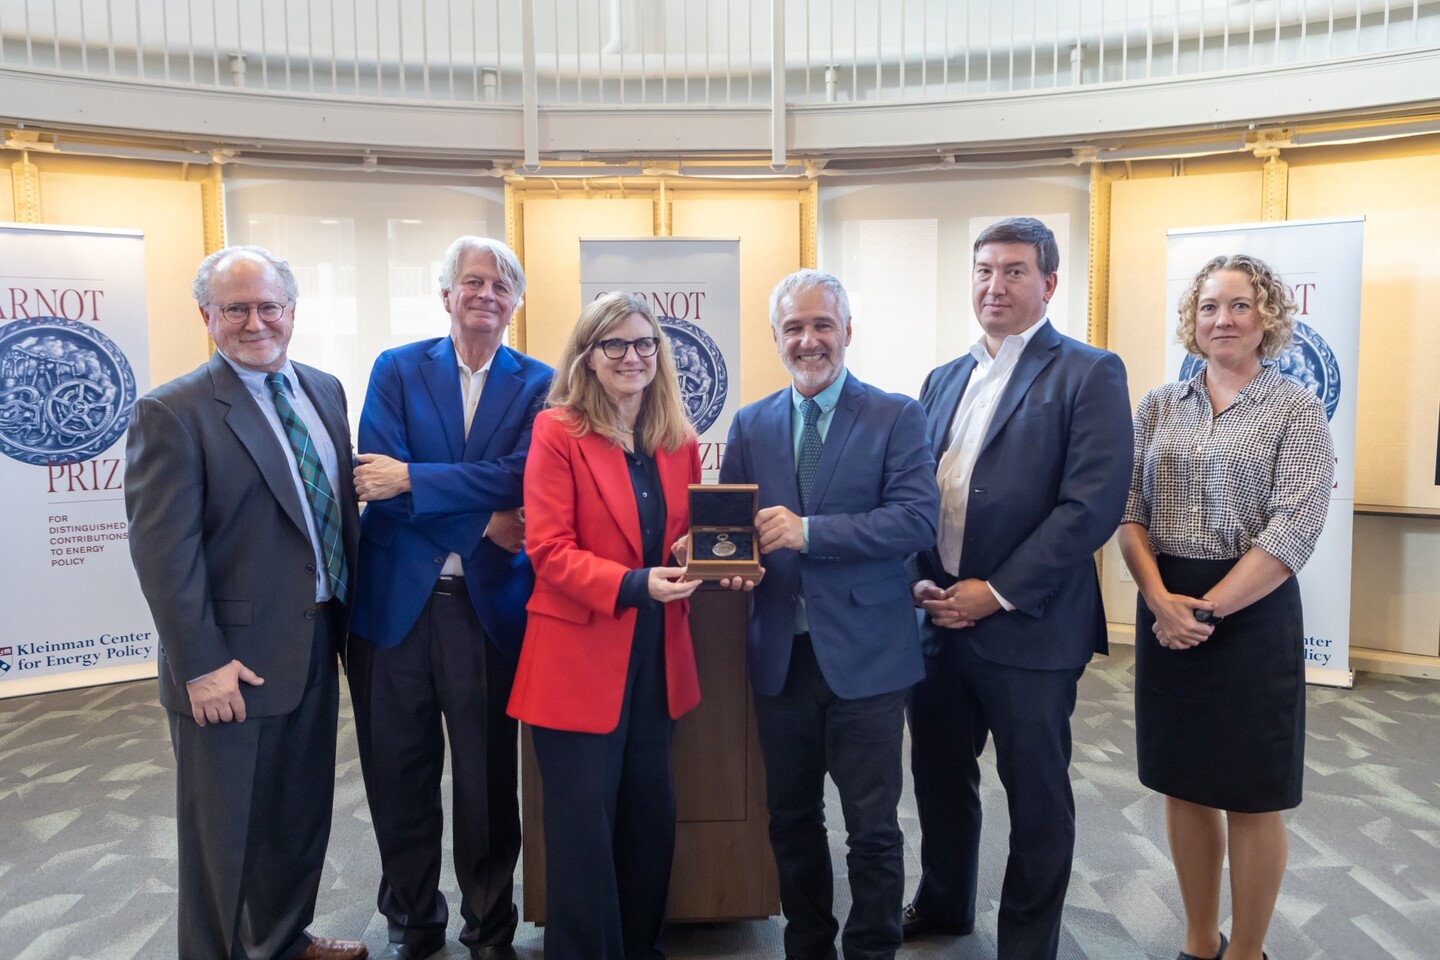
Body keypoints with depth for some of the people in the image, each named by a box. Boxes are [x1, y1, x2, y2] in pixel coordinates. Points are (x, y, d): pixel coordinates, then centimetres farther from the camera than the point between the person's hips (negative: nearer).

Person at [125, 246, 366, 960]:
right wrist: (201, 666, -19)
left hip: (317, 648, 7)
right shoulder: (171, 413, -13)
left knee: (302, 818, 22)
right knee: (226, 836, 11)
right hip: (232, 667, -6)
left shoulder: (325, 392, 7)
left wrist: (348, 611, 9)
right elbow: (163, 552, -17)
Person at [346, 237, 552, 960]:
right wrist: (481, 524, -15)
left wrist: (411, 480, -20)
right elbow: (377, 486, -8)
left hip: (490, 604, -1)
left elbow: (520, 476, -13)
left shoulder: (536, 384, 2)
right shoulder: (396, 370, 4)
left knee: (487, 777, 10)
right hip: (398, 601, 1)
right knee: (399, 775, 13)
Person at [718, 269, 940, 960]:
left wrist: (808, 531, -23)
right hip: (780, 655, 4)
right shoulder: (751, 424, 8)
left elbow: (917, 518, -15)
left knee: (872, 828, 6)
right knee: (792, 820, 18)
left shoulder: (897, 417, -3)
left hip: (864, 656, -3)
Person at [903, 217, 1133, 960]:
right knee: (938, 775, 20)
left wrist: (997, 592, -17)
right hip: (938, 621, 6)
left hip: (1028, 627, -5)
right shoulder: (944, 380, 13)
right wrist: (921, 580, -2)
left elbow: (1093, 503, -16)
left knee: (1036, 798, 10)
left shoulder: (1089, 374, -7)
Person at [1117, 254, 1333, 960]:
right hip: (1166, 610, 4)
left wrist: (1206, 610, -17)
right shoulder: (1159, 406, 7)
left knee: (1250, 796, 8)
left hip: (1251, 612, -3)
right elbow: (1128, 509, 1)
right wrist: (1160, 598, -13)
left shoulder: (1295, 409, -3)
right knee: (1184, 785, 13)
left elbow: (1295, 528, -13)